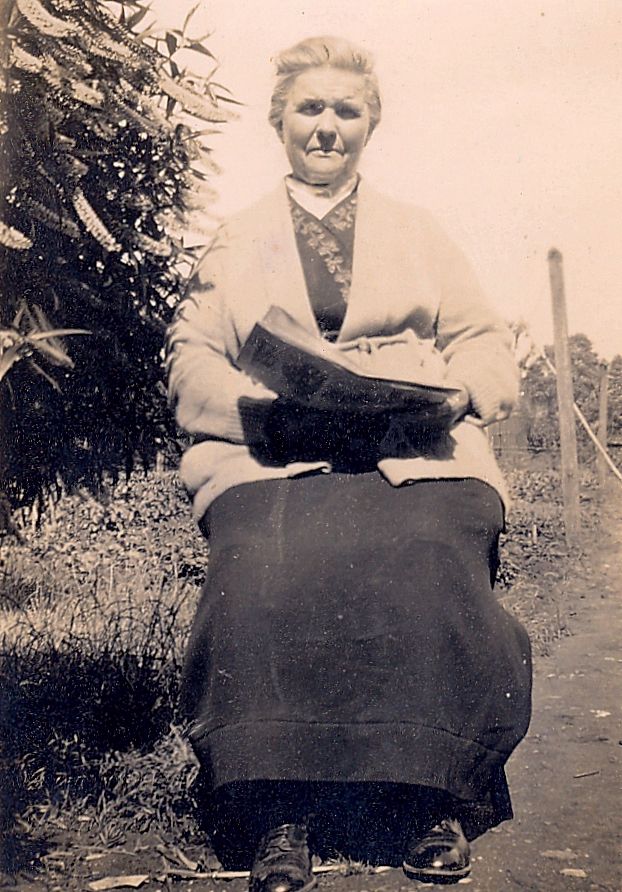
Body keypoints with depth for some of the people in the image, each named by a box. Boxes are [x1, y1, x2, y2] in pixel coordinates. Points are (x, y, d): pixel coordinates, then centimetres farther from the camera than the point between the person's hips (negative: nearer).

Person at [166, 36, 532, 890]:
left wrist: (445, 388, -7)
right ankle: (278, 816, -24)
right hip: (269, 454, 0)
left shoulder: (419, 232, 26)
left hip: (416, 449, 1)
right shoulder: (235, 243, 23)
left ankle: (438, 801, -17)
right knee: (264, 567, -33)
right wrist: (263, 404, -11)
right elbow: (191, 363, 11)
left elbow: (489, 349, 17)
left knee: (427, 562, -32)